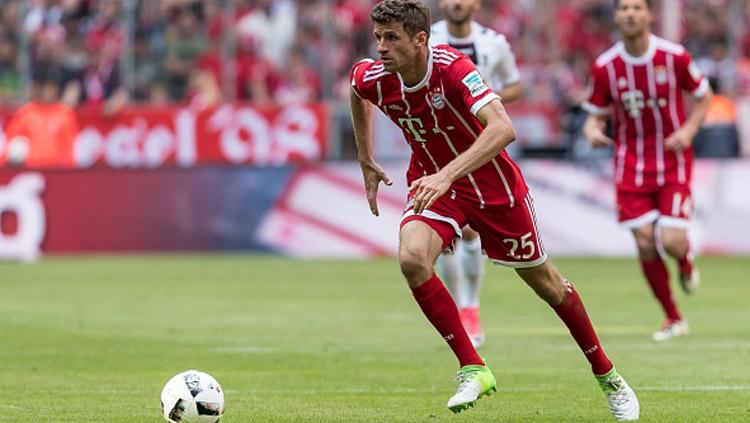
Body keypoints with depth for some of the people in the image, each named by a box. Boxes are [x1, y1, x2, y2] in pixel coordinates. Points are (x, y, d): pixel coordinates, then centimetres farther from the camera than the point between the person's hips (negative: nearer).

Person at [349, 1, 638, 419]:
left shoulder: (453, 68, -32)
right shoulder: (373, 79, -16)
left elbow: (503, 129, -45)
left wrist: (448, 175, -55)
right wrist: (366, 162, 14)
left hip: (492, 184, -3)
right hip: (433, 184, 3)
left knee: (544, 280, 11)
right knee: (412, 259, -27)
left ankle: (606, 373, 31)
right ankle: (473, 369, -15)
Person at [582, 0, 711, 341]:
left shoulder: (674, 57, -10)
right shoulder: (605, 67, -6)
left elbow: (703, 95, 4)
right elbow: (597, 114, 5)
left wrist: (689, 130, -12)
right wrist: (592, 130, -19)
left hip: (673, 161, -1)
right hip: (631, 164, 1)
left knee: (672, 242, -14)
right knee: (645, 244, -5)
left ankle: (686, 262, 27)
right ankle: (673, 319, 15)